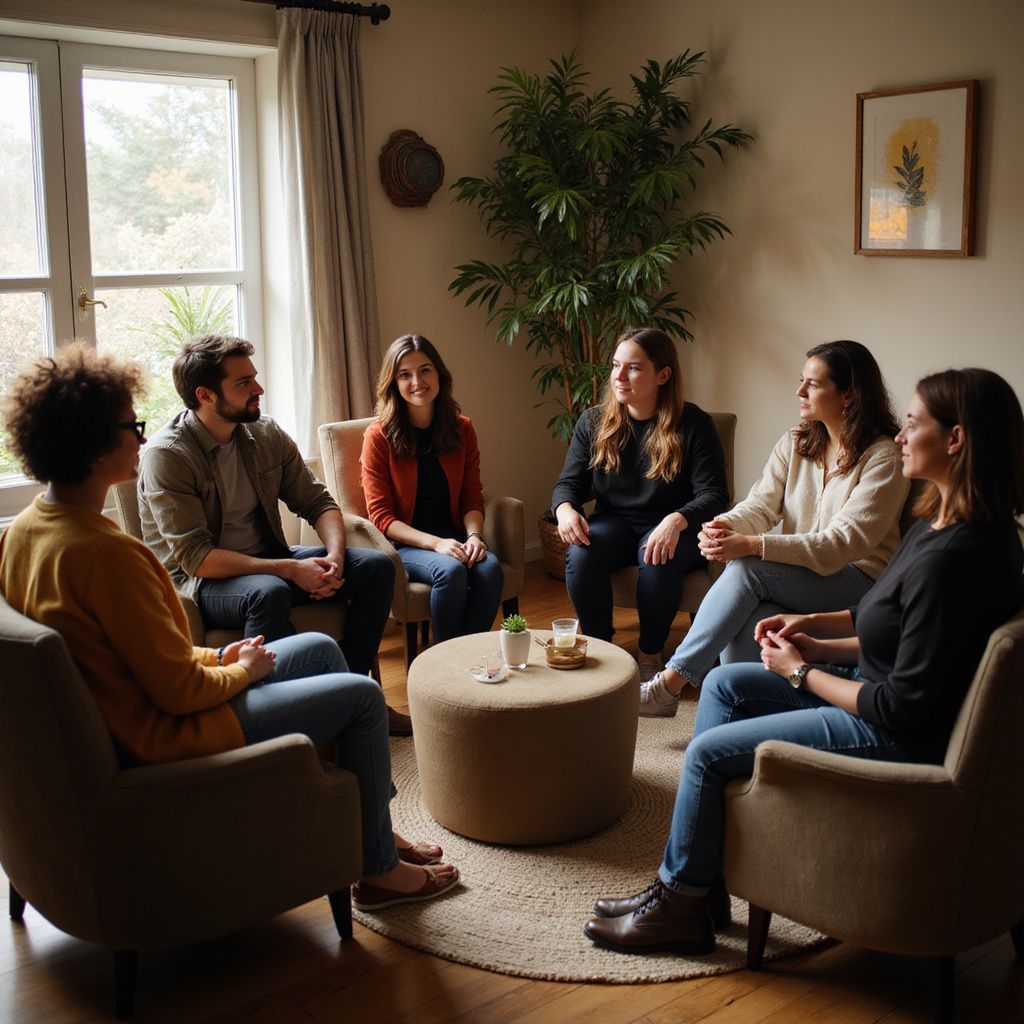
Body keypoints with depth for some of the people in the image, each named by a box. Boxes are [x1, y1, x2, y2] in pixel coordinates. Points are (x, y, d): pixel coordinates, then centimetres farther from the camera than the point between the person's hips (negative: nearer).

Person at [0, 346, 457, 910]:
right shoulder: (105, 551, -31)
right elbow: (179, 692, -27)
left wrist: (214, 657, 7)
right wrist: (241, 670, -7)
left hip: (123, 712, 10)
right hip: (166, 736, -10)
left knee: (319, 648, 20)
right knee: (361, 695, 2)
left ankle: (376, 829, 29)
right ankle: (378, 870, 20)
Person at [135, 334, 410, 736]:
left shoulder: (265, 433, 2)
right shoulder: (166, 455, -18)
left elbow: (318, 502, 6)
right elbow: (195, 557, -23)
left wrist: (334, 556, -16)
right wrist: (290, 570, -28)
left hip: (268, 560, 7)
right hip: (200, 581, -7)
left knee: (376, 565, -7)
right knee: (269, 593, -39)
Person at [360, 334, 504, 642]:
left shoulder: (462, 429, 6)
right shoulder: (379, 436, -6)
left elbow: (472, 498, 8)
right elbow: (381, 516, -8)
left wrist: (473, 535, -13)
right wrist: (435, 543, -20)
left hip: (451, 538, 4)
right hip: (402, 544, -3)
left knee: (490, 568, -29)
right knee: (451, 571, -33)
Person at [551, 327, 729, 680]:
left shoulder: (694, 424, -8)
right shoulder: (593, 422, 4)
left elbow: (713, 494, -13)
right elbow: (569, 482, 5)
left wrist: (677, 520, -34)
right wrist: (565, 509, -21)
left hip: (673, 529, -2)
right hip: (615, 522, 3)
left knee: (658, 561, -37)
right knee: (580, 555, -30)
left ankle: (651, 654, -11)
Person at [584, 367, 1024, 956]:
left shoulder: (954, 557, -29)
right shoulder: (940, 525, 3)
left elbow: (903, 706, -26)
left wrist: (802, 672, -13)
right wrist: (816, 632, 3)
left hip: (901, 736, -11)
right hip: (879, 690, 11)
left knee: (709, 752, -8)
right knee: (723, 684, 11)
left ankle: (679, 907, 15)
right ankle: (701, 884, 15)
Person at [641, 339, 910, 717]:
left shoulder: (883, 459, -11)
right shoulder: (795, 443, 10)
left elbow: (842, 544, -21)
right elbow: (761, 503, 1)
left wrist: (752, 545, -30)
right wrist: (726, 526, -25)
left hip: (855, 578, -5)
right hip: (797, 570, 5)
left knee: (746, 569, -29)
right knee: (749, 622, -31)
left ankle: (670, 683, -25)